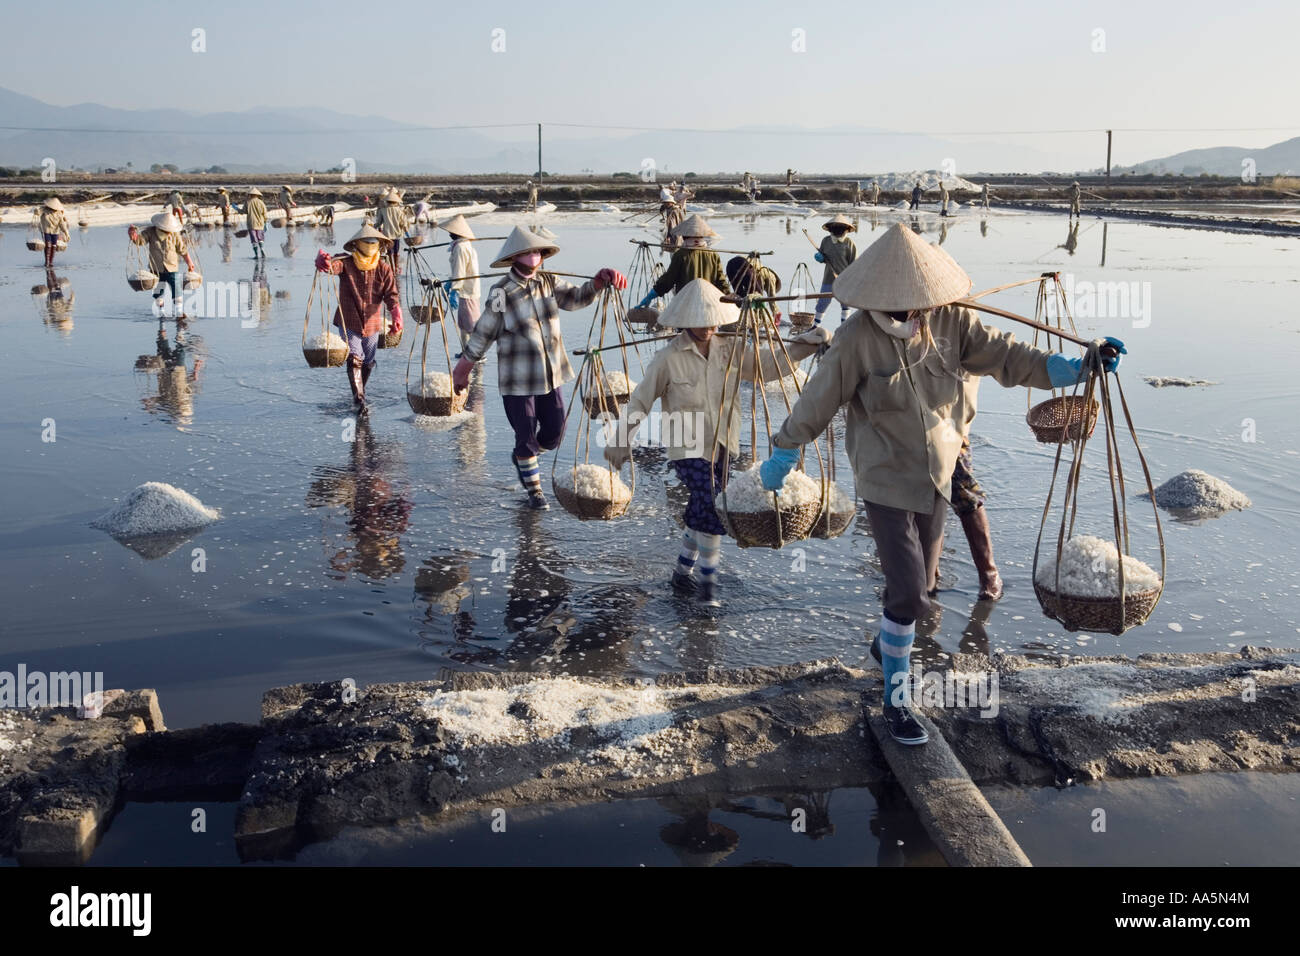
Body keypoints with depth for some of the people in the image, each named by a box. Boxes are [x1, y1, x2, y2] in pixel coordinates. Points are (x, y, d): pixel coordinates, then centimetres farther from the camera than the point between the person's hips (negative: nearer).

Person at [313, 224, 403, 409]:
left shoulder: (384, 269, -6)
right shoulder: (346, 263, -12)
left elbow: (392, 295, -15)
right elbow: (332, 265, -34)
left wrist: (396, 316, -34)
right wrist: (322, 259, -60)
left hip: (372, 325, 3)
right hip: (349, 324, -3)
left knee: (368, 363, 17)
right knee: (354, 358, -18)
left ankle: (361, 393, 41)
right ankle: (358, 396, -17)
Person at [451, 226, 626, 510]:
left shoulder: (548, 282, 1)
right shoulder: (502, 293, -15)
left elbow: (577, 297, -5)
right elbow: (482, 334, -8)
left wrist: (600, 281, -25)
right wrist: (462, 370, 0)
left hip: (550, 375, 5)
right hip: (517, 380, -5)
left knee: (554, 435, 11)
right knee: (526, 436, 3)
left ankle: (521, 458, 43)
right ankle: (534, 490, 27)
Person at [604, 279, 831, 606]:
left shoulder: (730, 349, 0)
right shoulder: (669, 358, -12)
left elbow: (769, 365, 0)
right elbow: (640, 401, -5)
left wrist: (808, 342, -11)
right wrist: (620, 441, -2)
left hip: (724, 446, 5)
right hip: (688, 448, -5)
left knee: (702, 515, 13)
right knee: (712, 514, -15)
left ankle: (682, 573, 31)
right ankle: (708, 579, 2)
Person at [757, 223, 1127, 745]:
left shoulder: (950, 323, -5)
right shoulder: (858, 338, -17)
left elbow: (1004, 356, -6)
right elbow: (817, 401, -9)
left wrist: (1070, 367, -19)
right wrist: (783, 453, 0)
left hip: (935, 476, 5)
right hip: (885, 481, -5)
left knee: (919, 583, 18)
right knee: (908, 590, -10)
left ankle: (887, 643, 49)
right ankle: (896, 699, 6)